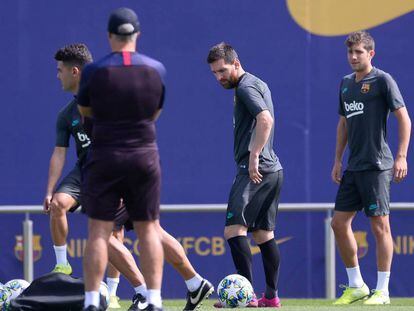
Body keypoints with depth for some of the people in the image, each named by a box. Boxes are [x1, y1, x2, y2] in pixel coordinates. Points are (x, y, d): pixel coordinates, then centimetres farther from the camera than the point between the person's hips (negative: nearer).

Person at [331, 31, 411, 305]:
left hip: (377, 166, -8)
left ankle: (382, 290, -1)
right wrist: (338, 159, 17)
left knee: (380, 225, -5)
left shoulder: (382, 80, -6)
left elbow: (404, 119, -8)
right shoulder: (346, 84, 15)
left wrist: (401, 157, -15)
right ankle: (356, 286, 16)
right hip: (353, 167, 8)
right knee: (339, 223, 5)